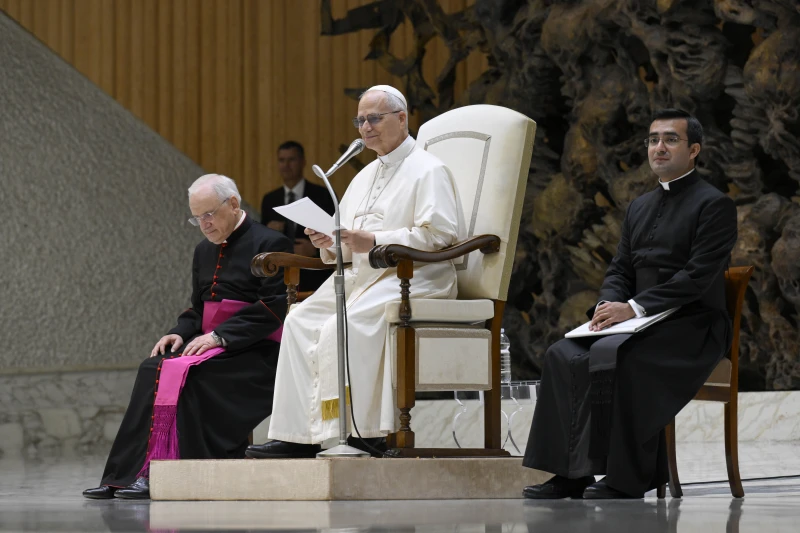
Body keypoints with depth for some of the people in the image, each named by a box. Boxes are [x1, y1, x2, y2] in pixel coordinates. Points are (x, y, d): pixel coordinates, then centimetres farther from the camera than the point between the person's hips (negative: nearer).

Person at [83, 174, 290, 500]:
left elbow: (274, 306, -14)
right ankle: (127, 475, -26)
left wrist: (220, 335, -20)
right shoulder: (204, 251, 20)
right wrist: (180, 333, 2)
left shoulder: (268, 244, -5)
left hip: (256, 351, -7)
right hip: (211, 345, 7)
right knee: (152, 369, -20)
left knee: (185, 373, -30)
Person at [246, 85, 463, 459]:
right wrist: (329, 242, -1)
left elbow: (441, 233, -16)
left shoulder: (427, 171, -2)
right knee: (300, 320, -11)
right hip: (361, 275, 8)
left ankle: (360, 433, -28)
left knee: (345, 324, -30)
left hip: (413, 277, -8)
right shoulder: (365, 176, 24)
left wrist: (374, 241, -20)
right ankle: (297, 435, -17)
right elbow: (347, 250, 25)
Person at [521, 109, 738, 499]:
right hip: (640, 324, 8)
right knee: (563, 355, -15)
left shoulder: (714, 204, -5)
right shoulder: (639, 207, 21)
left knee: (612, 354, -33)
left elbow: (699, 276, -15)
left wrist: (633, 307, -21)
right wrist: (609, 305, -6)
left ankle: (625, 480, -29)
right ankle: (571, 473, -18)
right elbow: (619, 270, 19)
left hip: (691, 327, -8)